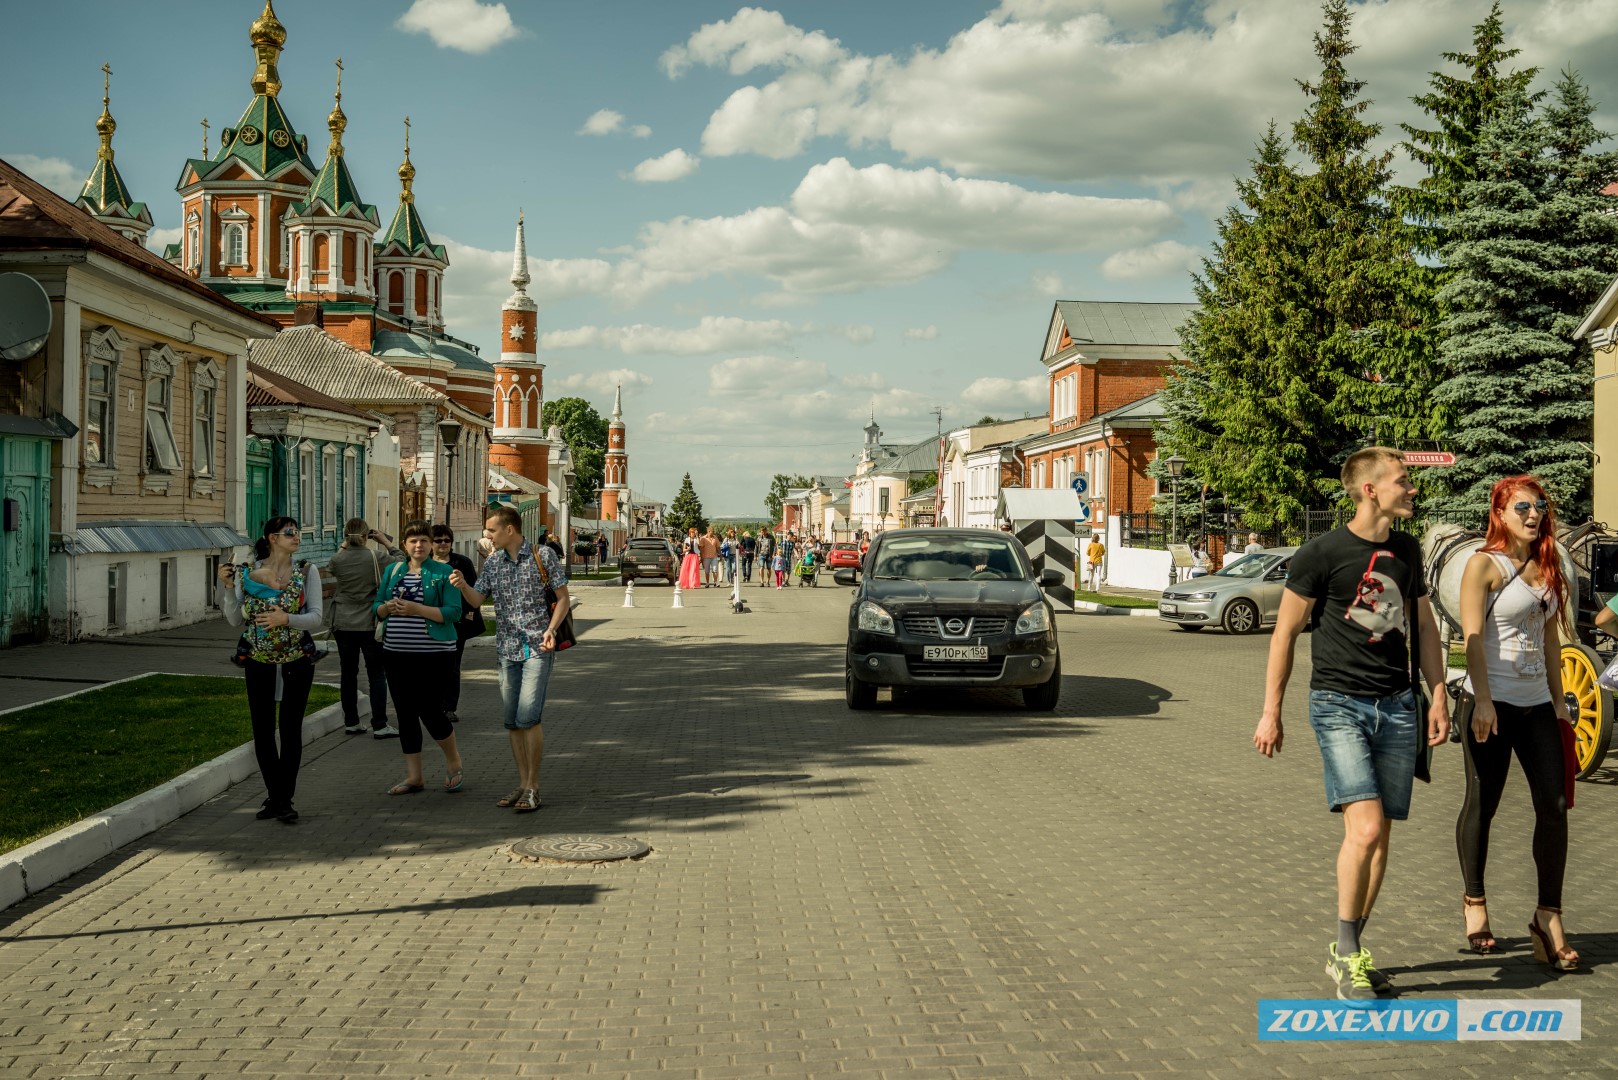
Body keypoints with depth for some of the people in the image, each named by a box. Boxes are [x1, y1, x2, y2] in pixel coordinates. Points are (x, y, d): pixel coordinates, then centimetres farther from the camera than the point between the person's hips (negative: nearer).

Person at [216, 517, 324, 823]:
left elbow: (316, 618, -8)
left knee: (290, 729, 0)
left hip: (297, 660, -1)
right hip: (259, 661, 1)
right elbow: (235, 620, 0)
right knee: (262, 731, 6)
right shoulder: (246, 572, -2)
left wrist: (286, 619, -23)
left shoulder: (307, 572, -3)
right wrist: (228, 587, -12)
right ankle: (274, 795, 21)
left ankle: (284, 800, 8)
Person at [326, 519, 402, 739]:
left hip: (343, 625, 3)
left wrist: (343, 546, 17)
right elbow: (401, 560, 4)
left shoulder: (338, 559, -4)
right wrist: (386, 542, 12)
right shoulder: (375, 558, -12)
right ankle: (379, 725, -2)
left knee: (348, 673, 11)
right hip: (369, 624, -3)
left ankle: (350, 722, 16)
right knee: (376, 674, 1)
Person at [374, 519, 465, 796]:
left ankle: (453, 760, 19)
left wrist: (416, 609, -20)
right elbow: (377, 608, 14)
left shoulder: (443, 572, -4)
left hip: (433, 654, -5)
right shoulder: (392, 571, 12)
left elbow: (454, 612, -12)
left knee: (429, 711, -7)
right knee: (405, 714, 8)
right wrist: (388, 607, -9)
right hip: (397, 654, 5)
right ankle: (414, 776, 17)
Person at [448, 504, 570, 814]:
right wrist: (462, 586, -11)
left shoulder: (543, 555, -4)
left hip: (537, 648, -5)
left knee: (529, 717, -13)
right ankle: (522, 783, 18)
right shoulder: (492, 562, 10)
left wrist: (551, 629, -16)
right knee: (512, 721, 8)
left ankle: (533, 787, -4)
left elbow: (562, 598, -2)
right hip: (507, 649, 5)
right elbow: (477, 600, 10)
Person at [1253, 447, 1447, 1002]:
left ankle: (1347, 952, 19)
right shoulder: (1322, 553, -6)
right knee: (1365, 826, -17)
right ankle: (1346, 950, -1)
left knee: (1380, 836, 6)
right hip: (1339, 704, -6)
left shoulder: (1407, 551, 12)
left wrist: (1438, 695, 14)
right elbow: (1285, 632, -2)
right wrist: (1271, 712, -2)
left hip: (1397, 706, 6)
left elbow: (1425, 627, 22)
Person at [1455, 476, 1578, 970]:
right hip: (1494, 703, -6)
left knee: (1554, 804, -2)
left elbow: (1551, 638, 17)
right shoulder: (1484, 564, -6)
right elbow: (1472, 637, -13)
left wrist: (1559, 703, 15)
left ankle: (1548, 917, 3)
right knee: (1482, 805, 4)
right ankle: (1474, 901, 22)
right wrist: (1483, 701, -20)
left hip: (1537, 704, 6)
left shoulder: (1547, 567, 13)